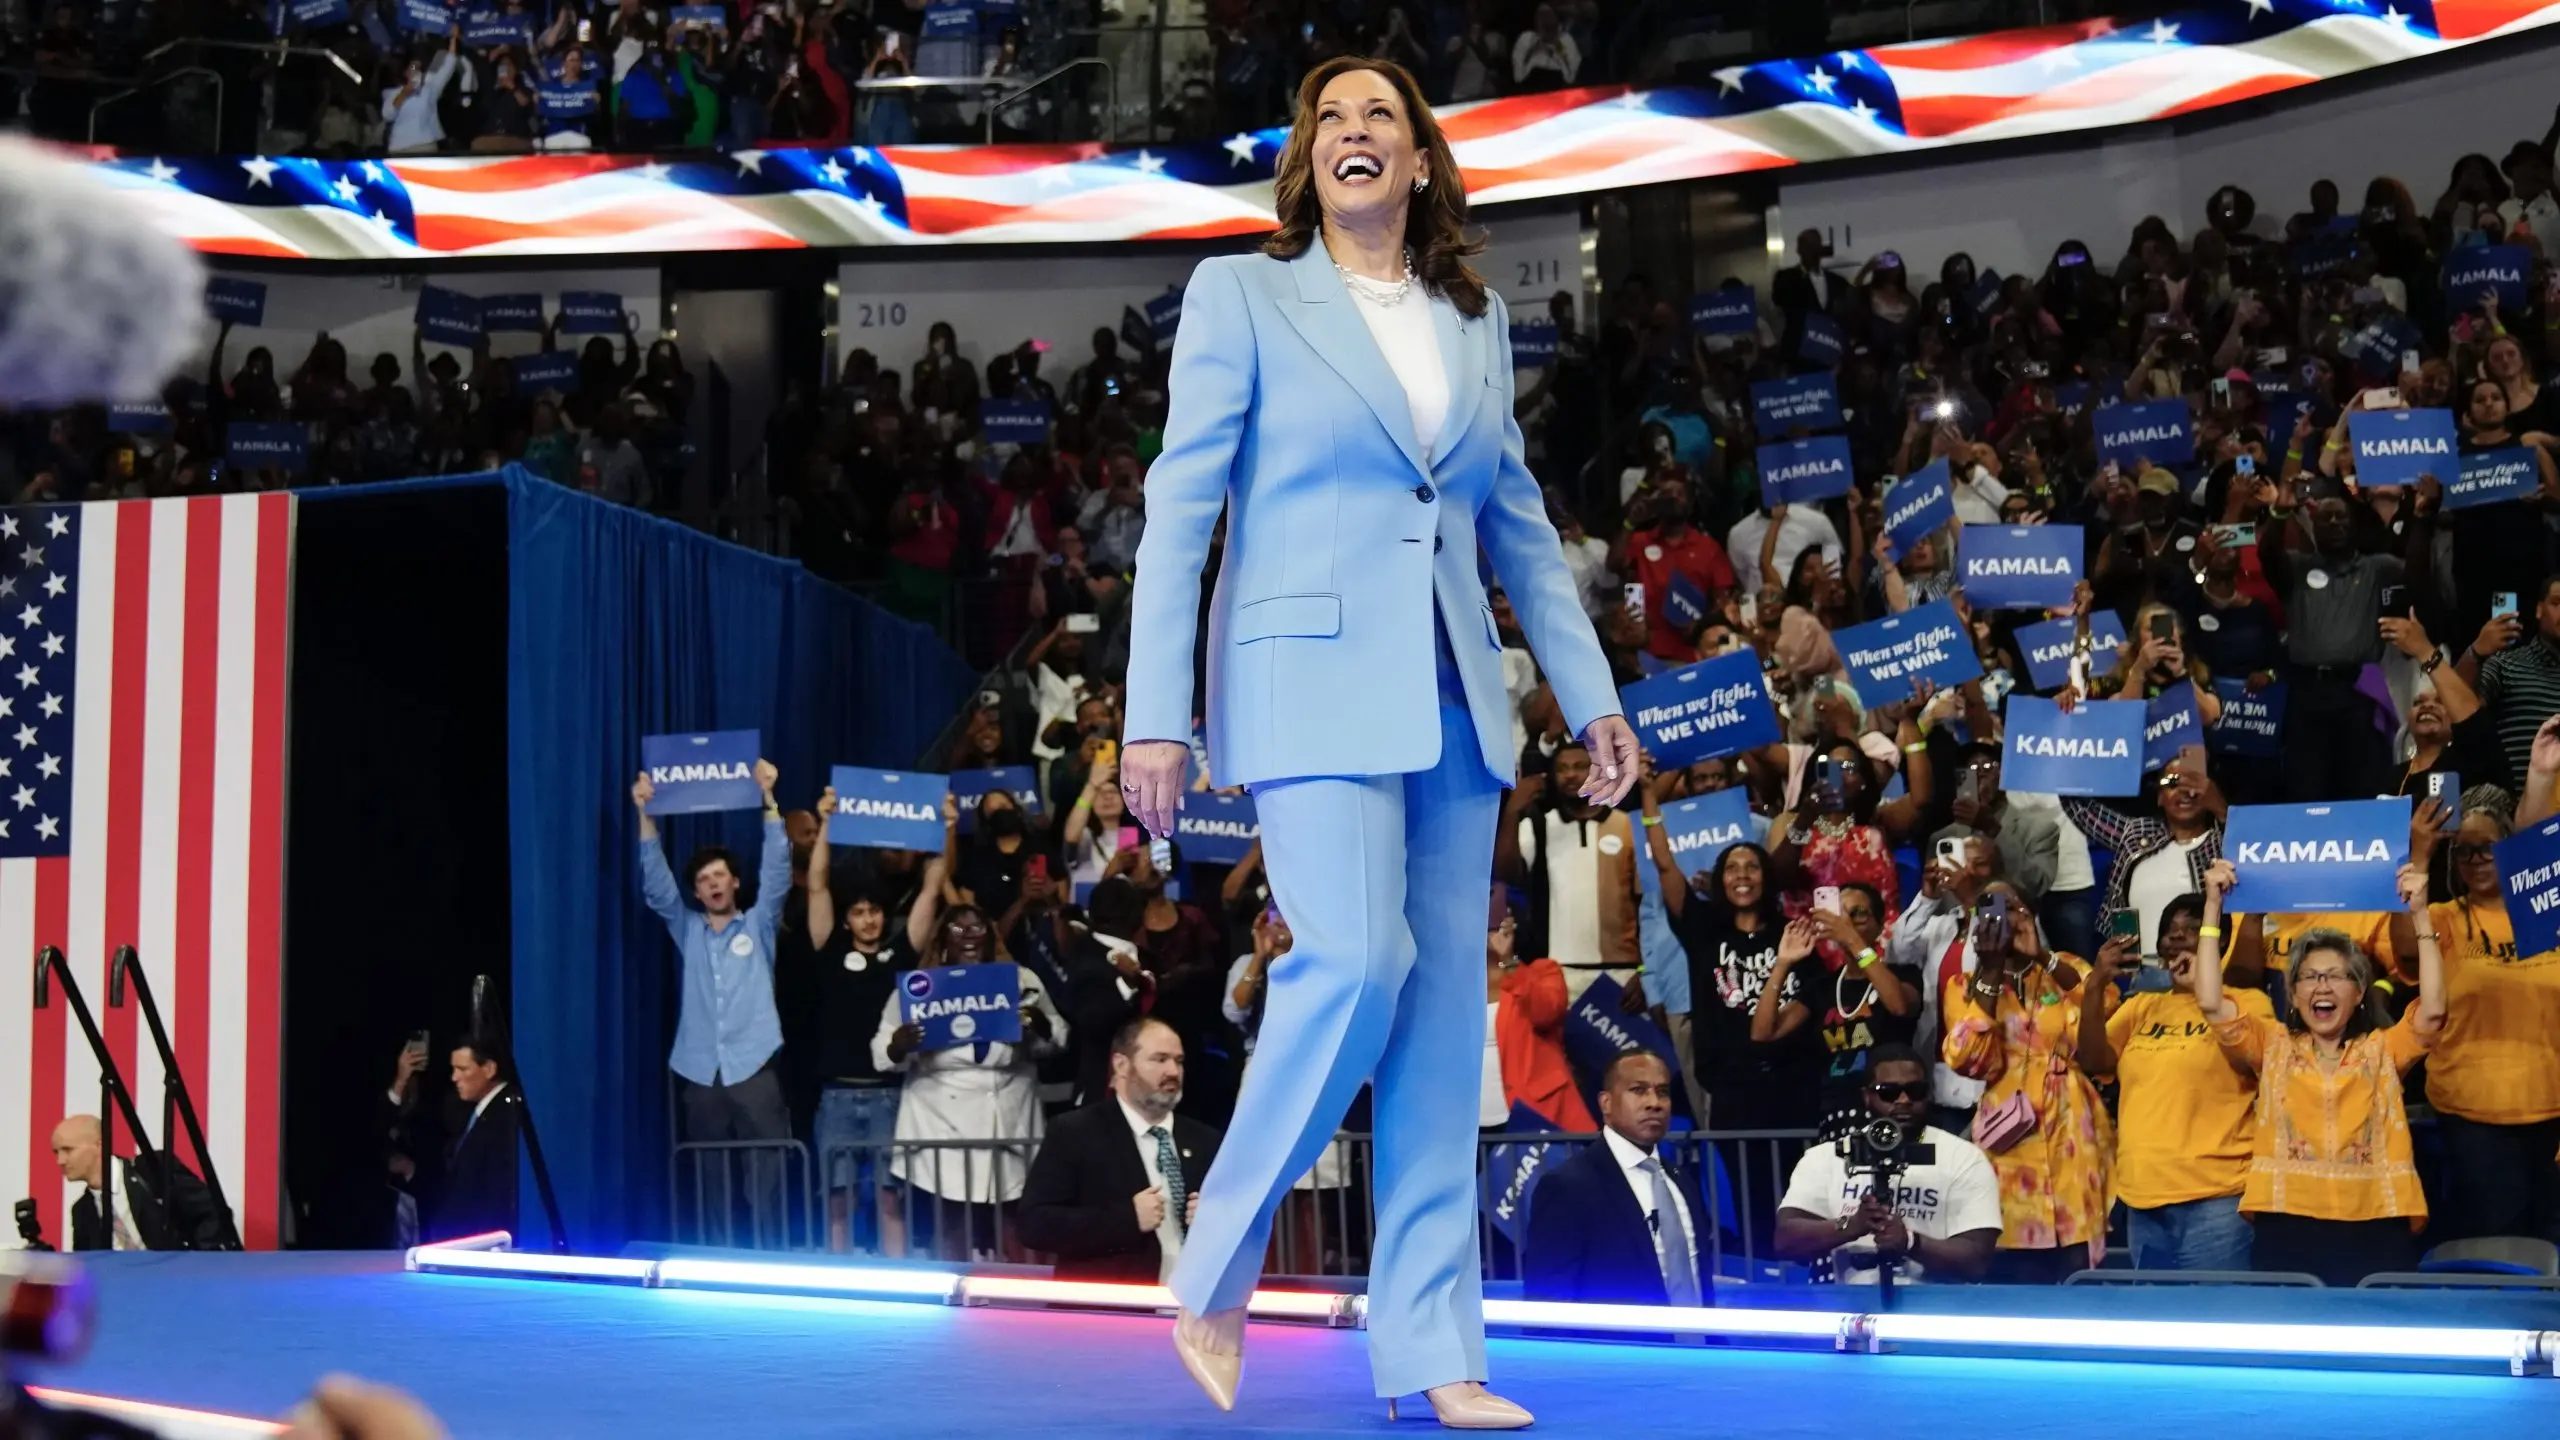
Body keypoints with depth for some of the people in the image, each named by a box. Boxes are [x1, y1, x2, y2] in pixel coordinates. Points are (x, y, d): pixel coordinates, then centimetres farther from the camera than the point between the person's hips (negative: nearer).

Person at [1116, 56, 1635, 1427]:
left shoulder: (1476, 319, 16)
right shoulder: (1243, 293, 3)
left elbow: (1519, 524, 20)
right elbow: (1179, 507, -2)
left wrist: (1593, 695, 15)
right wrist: (1157, 713, -9)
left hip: (1451, 698, 5)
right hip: (1313, 681, -5)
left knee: (1444, 1009, 2)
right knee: (1358, 962, -20)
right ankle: (1213, 1273, -1)